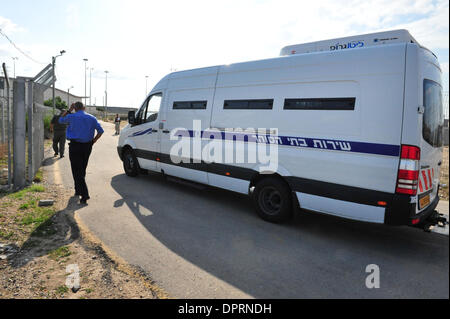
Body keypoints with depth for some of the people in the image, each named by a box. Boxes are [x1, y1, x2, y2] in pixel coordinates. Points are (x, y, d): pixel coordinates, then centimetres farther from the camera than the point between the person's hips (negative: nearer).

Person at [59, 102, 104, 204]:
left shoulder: (71, 117, -3)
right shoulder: (92, 118, 6)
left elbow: (61, 120, 17)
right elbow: (100, 131, 2)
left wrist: (69, 110, 17)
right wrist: (93, 141, 6)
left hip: (75, 146, -4)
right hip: (87, 146, 4)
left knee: (77, 171, -3)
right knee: (82, 169, 18)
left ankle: (85, 195, -13)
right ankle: (78, 190, 31)